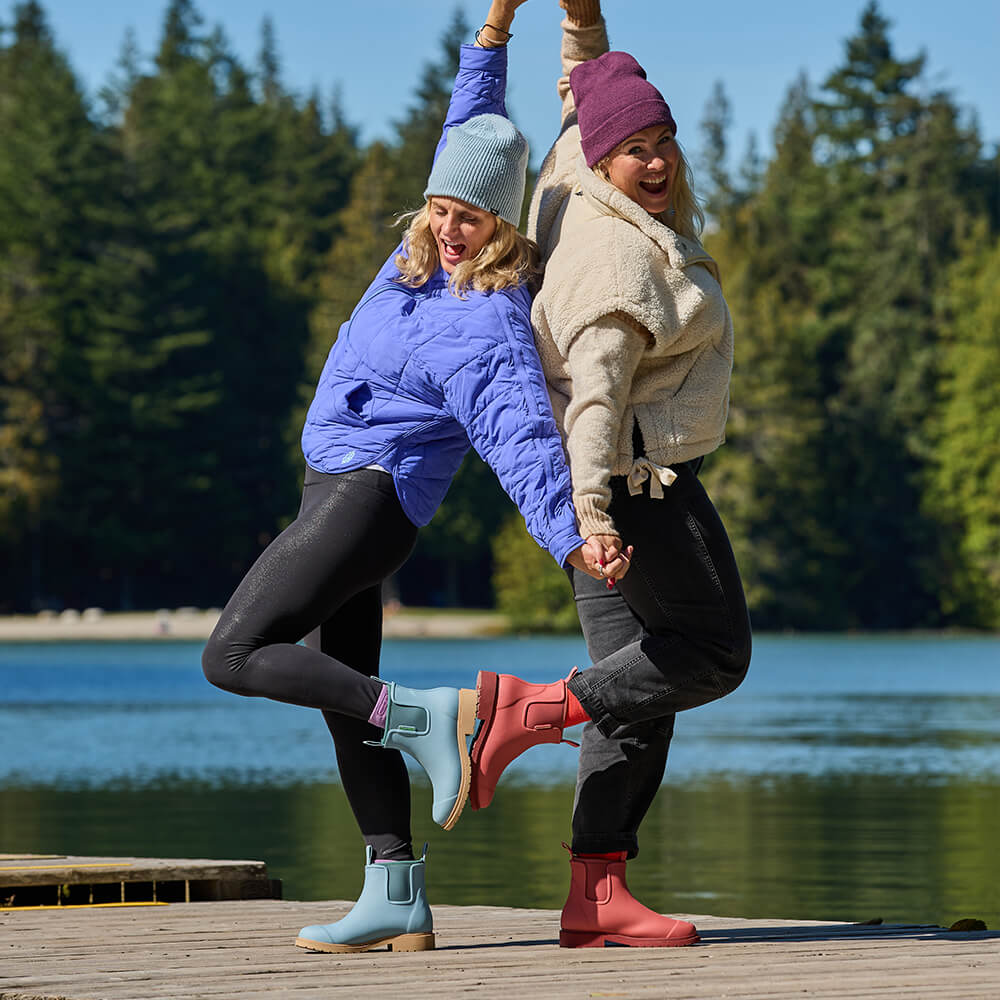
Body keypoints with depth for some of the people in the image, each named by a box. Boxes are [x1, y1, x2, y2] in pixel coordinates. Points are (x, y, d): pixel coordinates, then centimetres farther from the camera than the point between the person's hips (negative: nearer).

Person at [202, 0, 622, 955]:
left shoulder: (486, 326, -20)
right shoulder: (430, 257, 5)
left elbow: (523, 438, -31)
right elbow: (471, 133, 19)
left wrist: (570, 539, -43)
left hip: (368, 494, -10)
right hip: (343, 492, 10)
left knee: (234, 658, -14)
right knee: (344, 693, 8)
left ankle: (427, 720, -19)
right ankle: (396, 900, 7)